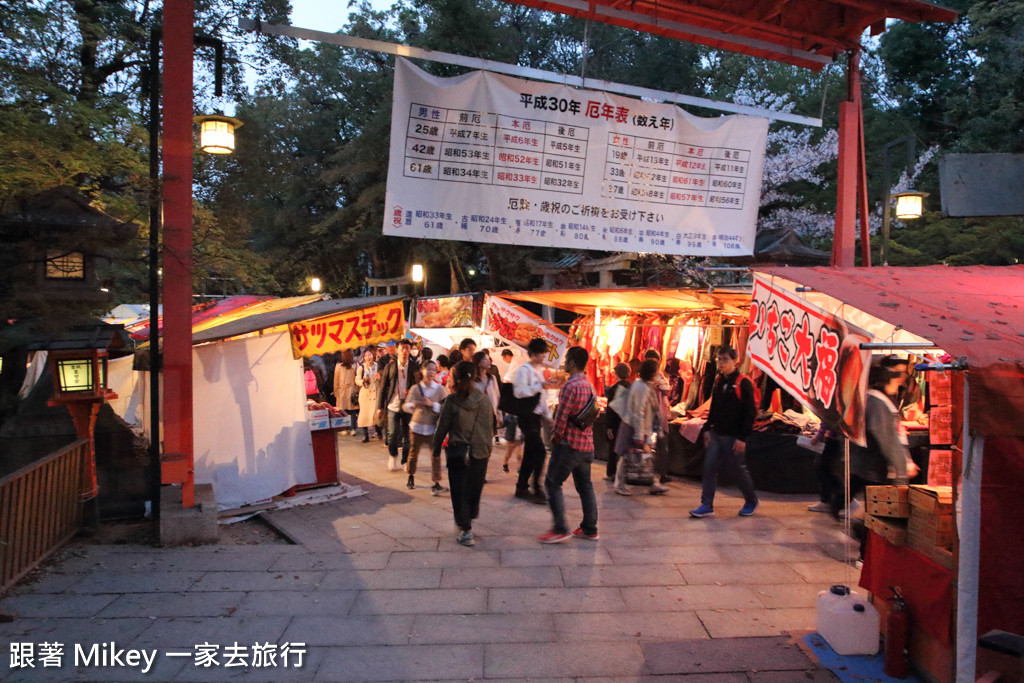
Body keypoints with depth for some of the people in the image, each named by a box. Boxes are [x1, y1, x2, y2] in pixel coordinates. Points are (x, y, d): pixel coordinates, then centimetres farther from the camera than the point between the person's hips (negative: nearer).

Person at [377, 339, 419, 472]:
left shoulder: (415, 367, 1)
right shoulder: (390, 366, 1)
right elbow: (383, 387, 4)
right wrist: (380, 407, 2)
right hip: (393, 405, 0)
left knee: (408, 435, 6)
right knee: (392, 435, -1)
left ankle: (405, 461, 22)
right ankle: (393, 457, 25)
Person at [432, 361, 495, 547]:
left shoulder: (451, 401, -10)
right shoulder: (485, 400, -2)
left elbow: (442, 427, -4)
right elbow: (490, 427, 6)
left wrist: (436, 448, 9)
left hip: (458, 452, -3)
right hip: (480, 453, 3)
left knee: (459, 491, 5)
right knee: (475, 489, 16)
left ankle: (466, 531, 5)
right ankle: (468, 519, 30)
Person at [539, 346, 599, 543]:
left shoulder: (571, 385, -17)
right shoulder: (589, 386, 11)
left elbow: (562, 415, -18)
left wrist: (555, 437, -3)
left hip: (569, 444, -9)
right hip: (587, 444, 9)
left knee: (552, 484, 0)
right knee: (585, 485, 14)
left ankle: (560, 529, -1)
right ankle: (590, 529, 20)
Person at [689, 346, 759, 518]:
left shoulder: (743, 383, -12)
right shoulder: (718, 381, 9)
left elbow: (750, 412, -13)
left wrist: (742, 437, -16)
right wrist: (707, 429, 11)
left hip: (733, 437, -6)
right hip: (716, 435, 6)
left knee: (739, 470, 8)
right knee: (709, 468, 1)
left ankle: (751, 501, 30)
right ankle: (707, 505, 7)